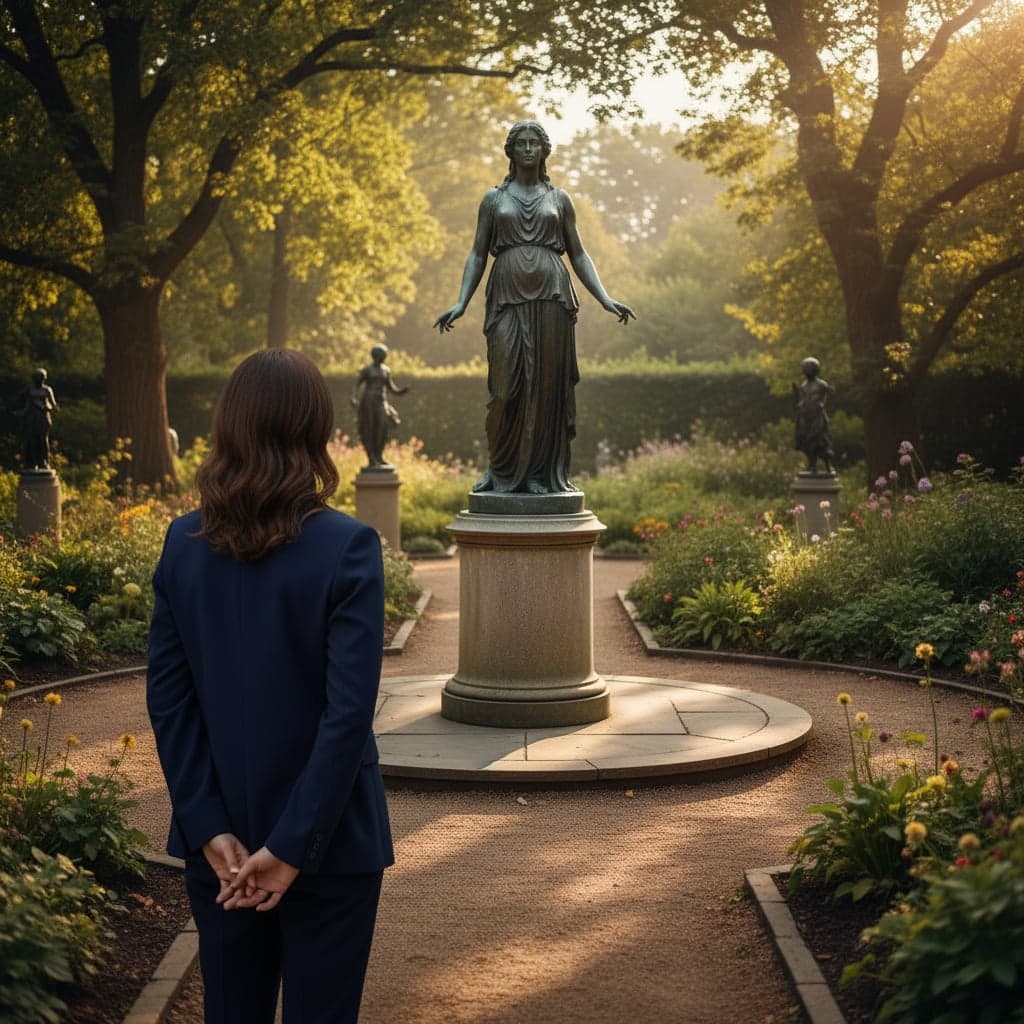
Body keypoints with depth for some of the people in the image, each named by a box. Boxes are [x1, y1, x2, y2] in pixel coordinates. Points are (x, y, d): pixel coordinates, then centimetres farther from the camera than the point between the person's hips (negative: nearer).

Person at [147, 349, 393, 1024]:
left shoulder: (184, 544, -3)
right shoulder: (346, 548, -16)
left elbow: (167, 698, -3)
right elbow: (349, 710, -19)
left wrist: (210, 828, -3)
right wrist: (293, 846, -14)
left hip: (223, 840, 4)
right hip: (326, 839, -4)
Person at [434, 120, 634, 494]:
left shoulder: (559, 198, 13)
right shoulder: (493, 199, 12)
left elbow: (578, 255, 13)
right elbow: (477, 255, 10)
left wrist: (605, 299, 2)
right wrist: (461, 303, -1)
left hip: (550, 297, 1)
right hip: (508, 297, -1)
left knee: (547, 383, -2)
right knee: (506, 384, -6)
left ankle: (541, 471, 4)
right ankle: (502, 472, 7)